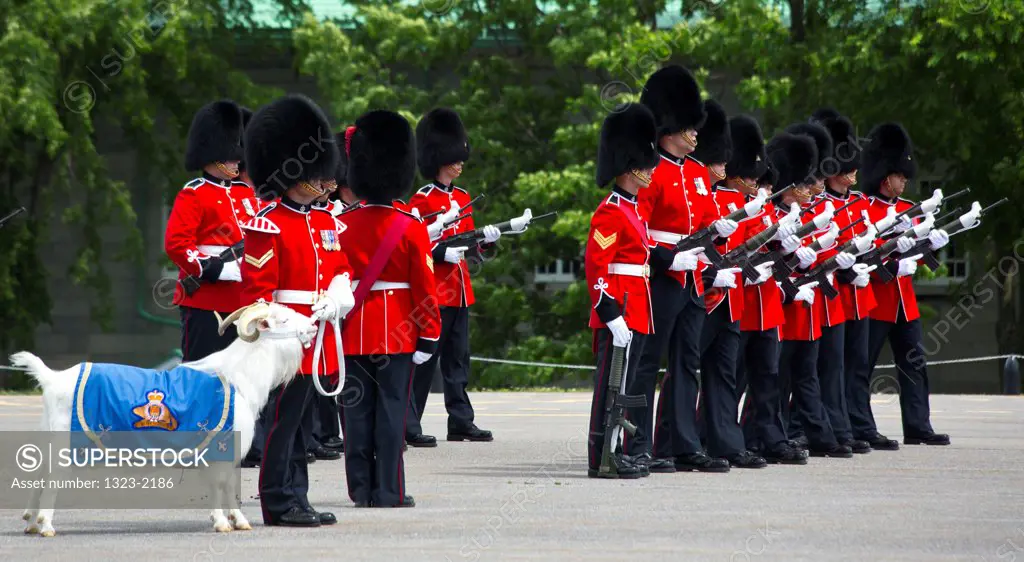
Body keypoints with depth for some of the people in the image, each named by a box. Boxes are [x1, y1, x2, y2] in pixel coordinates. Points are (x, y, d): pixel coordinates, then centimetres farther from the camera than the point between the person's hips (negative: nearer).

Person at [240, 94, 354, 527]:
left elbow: (342, 267, 22)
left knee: (300, 420, 12)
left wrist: (338, 294, -1)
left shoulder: (325, 221, 15)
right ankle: (279, 504, 0)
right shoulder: (268, 225, -10)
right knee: (284, 419, -5)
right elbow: (257, 287, -13)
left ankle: (296, 500, 16)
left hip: (320, 339, 8)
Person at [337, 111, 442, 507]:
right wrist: (429, 336, 0)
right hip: (398, 333, -2)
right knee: (392, 410, 0)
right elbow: (424, 286, -7)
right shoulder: (411, 228, -8)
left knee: (357, 410, 6)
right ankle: (388, 491, -1)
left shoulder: (341, 225, 0)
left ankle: (361, 489, 8)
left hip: (353, 332, 3)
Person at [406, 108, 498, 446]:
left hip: (459, 288, 8)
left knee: (457, 359, 11)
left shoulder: (462, 198, 15)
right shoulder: (422, 200, -8)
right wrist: (442, 253, -23)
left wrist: (486, 237, 0)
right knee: (424, 358, -8)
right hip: (433, 288, -8)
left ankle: (461, 421, 16)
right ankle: (409, 427, -6)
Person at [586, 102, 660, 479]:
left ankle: (618, 454, 17)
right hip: (620, 315, -10)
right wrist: (612, 316, -23)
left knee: (621, 384, 12)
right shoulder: (611, 212, -14)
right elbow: (595, 265, -19)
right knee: (611, 386, -7)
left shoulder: (631, 209, 17)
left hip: (634, 316, 10)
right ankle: (603, 460, -5)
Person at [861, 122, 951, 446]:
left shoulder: (906, 209, 15)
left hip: (904, 301, 7)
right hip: (874, 302, -7)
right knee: (862, 367, -2)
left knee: (913, 365, 4)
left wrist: (930, 242, -4)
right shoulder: (862, 210, -8)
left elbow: (913, 254, 17)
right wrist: (893, 266, -24)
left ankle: (918, 428, 5)